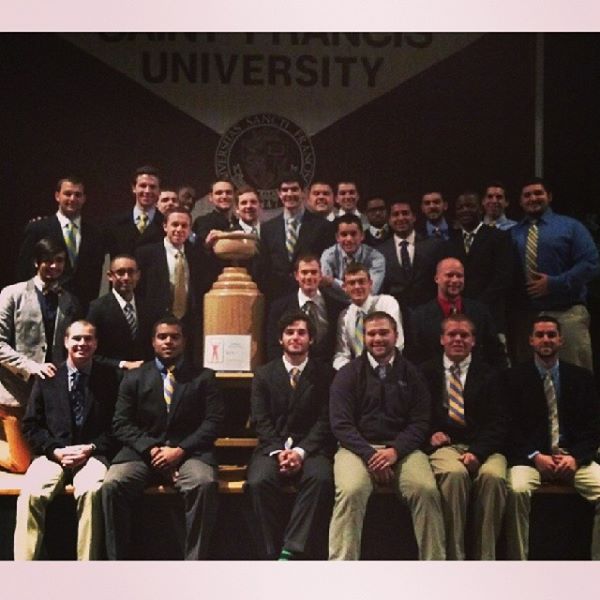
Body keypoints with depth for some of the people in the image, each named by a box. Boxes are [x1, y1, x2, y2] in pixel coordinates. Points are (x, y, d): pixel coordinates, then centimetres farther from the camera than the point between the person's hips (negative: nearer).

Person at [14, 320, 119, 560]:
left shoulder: (110, 378, 8)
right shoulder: (47, 377, 12)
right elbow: (31, 425, 10)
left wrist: (92, 448, -10)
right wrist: (56, 451, -6)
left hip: (93, 454, -2)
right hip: (53, 453, 2)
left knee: (91, 492, -34)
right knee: (30, 494, -29)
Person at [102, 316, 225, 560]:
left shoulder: (203, 377, 11)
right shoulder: (134, 377, 14)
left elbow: (213, 421, 1)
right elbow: (121, 424, 6)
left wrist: (180, 450, -13)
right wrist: (151, 449, -12)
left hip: (188, 452, -1)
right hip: (143, 451, 2)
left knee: (205, 483, -33)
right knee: (112, 484, -27)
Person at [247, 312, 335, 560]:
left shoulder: (325, 374, 8)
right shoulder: (264, 374, 13)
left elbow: (325, 421, -1)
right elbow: (261, 420, 4)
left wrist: (301, 452, -16)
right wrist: (279, 451, -14)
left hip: (311, 448, -1)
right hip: (273, 447, 1)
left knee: (321, 478, -34)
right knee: (259, 481, -31)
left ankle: (291, 552, -32)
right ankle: (275, 553, -19)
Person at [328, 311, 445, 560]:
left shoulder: (410, 374, 12)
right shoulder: (348, 374, 8)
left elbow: (420, 422, 6)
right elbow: (341, 423, 0)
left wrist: (395, 451, -13)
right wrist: (369, 454, -14)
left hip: (401, 448, 1)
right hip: (358, 447, -1)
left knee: (427, 491, -27)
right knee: (350, 492, -31)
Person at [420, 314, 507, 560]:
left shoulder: (488, 374, 13)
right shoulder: (426, 372, 15)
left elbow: (497, 422, 3)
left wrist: (478, 452, -13)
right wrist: (430, 435, -7)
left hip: (482, 446, 1)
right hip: (444, 445, -1)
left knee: (493, 476, -33)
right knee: (454, 473, -35)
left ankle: (485, 559, -22)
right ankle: (454, 558, -27)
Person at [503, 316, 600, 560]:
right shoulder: (514, 377, 6)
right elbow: (509, 427, 1)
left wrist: (575, 457, -9)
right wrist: (535, 456, -14)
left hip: (574, 457, 2)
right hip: (530, 456, -2)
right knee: (517, 490, -33)